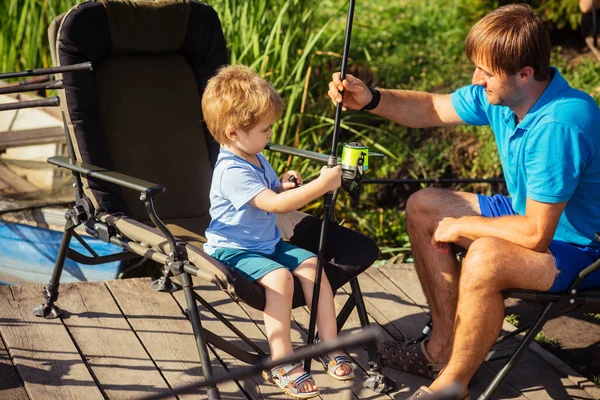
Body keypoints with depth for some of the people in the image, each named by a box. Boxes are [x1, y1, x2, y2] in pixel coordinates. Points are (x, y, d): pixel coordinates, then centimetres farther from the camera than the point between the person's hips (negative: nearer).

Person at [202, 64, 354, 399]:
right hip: (234, 250, -9)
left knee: (312, 266, -10)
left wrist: (284, 187, -3)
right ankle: (282, 362, -24)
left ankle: (330, 345, -2)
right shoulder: (232, 171, -23)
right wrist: (321, 185, -31)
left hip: (269, 243, 9)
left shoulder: (257, 159, 10)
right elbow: (274, 204, -32)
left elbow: (274, 195, 22)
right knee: (279, 277, -31)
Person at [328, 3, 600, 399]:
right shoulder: (501, 94, -9)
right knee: (424, 208, 7)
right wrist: (371, 99, -13)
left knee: (485, 258, -37)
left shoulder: (559, 125, -35)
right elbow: (431, 108, 5)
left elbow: (536, 234, -33)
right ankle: (444, 347, 14)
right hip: (534, 212, 10)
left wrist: (461, 226, -18)